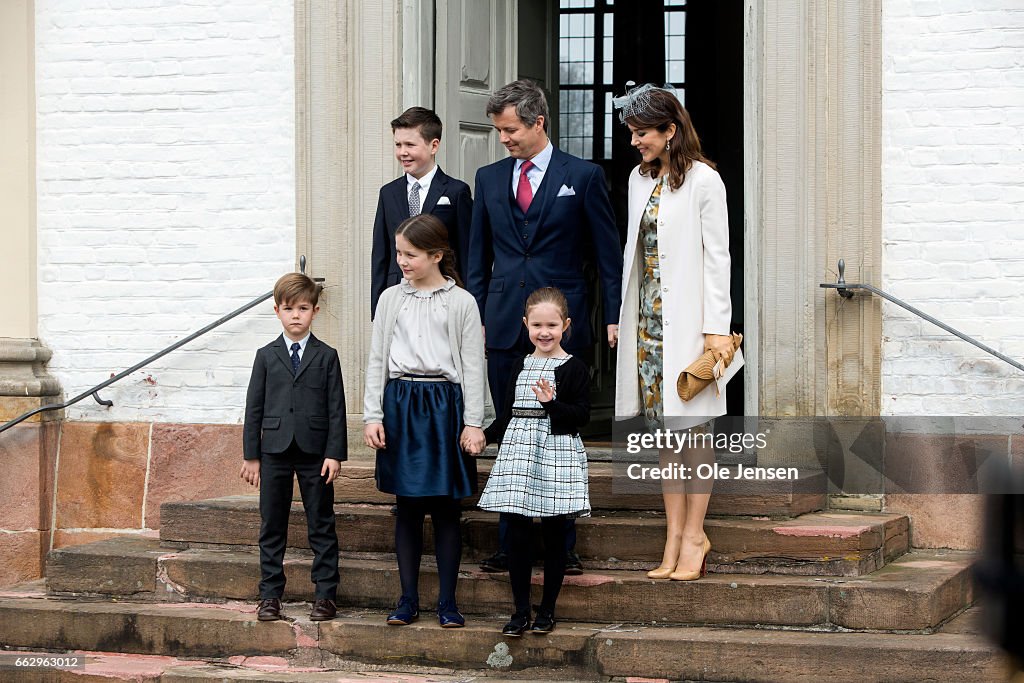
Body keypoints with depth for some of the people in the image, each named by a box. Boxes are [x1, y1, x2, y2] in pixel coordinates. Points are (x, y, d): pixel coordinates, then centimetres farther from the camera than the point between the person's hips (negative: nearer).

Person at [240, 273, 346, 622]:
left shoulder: (326, 357, 3)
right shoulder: (266, 356, 7)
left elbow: (336, 409, 1)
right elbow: (254, 408, 6)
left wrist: (335, 453, -7)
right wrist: (251, 455, 2)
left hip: (315, 452, -1)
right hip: (275, 450, 1)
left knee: (321, 526, 3)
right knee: (272, 527, 5)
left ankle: (325, 595, 8)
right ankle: (270, 595, 11)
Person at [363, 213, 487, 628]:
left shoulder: (461, 302, -1)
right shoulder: (391, 299, 7)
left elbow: (472, 366, -1)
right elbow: (377, 360, 9)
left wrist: (473, 423, -5)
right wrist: (372, 415, 2)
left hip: (444, 404, -2)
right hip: (400, 404, 2)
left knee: (445, 507, 2)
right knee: (407, 506, 7)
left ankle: (447, 602, 10)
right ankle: (408, 600, 14)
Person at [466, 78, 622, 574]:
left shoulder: (583, 177, 1)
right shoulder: (489, 179, 12)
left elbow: (608, 252, 2)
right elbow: (478, 257, 15)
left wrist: (614, 316, -4)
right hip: (504, 326, 3)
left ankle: (562, 546, 7)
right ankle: (510, 546, 11)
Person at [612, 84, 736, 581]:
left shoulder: (703, 180, -7)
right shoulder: (639, 179, 13)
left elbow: (717, 256, -9)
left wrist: (717, 328, -13)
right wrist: (621, 316, 11)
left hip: (687, 317, -7)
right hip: (648, 316, 7)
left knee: (693, 426, -3)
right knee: (663, 429, 6)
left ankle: (693, 536, 2)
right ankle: (675, 537, 9)